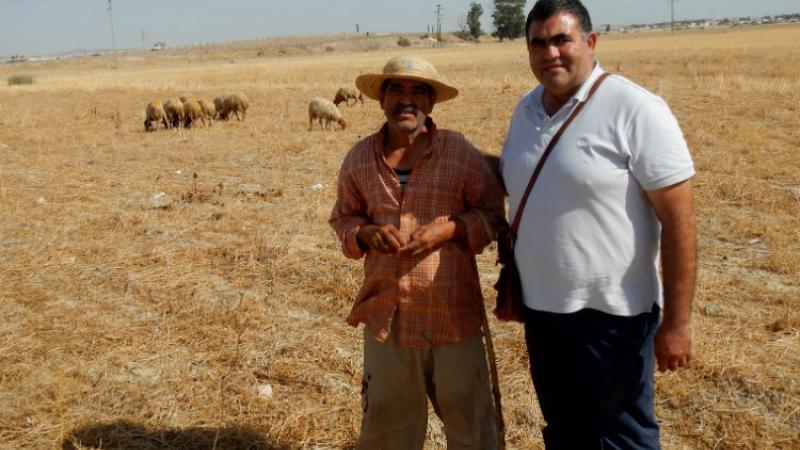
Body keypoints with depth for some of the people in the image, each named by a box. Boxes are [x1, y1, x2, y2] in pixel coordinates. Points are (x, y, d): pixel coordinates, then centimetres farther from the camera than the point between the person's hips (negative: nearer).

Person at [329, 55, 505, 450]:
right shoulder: (359, 158, 2)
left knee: (466, 409, 12)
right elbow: (343, 216, 12)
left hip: (452, 310, -2)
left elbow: (492, 211, 0)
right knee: (386, 415, 17)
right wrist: (366, 234, -10)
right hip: (386, 311, 3)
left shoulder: (460, 152, -6)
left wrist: (450, 229, -17)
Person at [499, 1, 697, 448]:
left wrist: (676, 322, -18)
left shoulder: (635, 110, -15)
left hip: (611, 312, -6)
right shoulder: (526, 110, 5)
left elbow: (679, 220, -16)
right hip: (540, 307, 6)